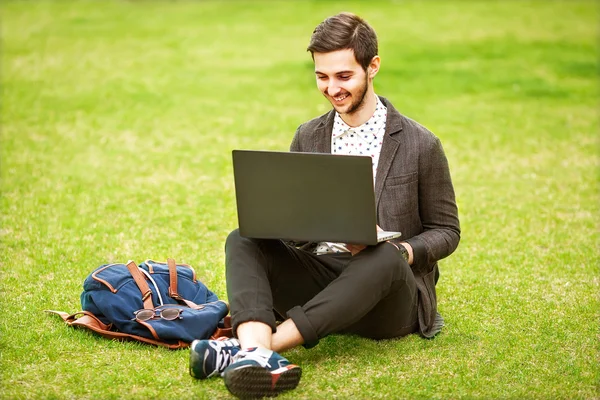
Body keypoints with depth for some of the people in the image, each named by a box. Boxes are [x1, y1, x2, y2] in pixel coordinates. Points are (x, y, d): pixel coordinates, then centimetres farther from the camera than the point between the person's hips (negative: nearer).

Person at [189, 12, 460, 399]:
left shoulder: (421, 145, -2)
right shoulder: (308, 137, 9)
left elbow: (446, 230, 4)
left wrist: (402, 251, -17)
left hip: (389, 299, -3)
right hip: (318, 276, 4)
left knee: (386, 258, -37)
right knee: (242, 240, -18)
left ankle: (258, 345, -44)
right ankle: (257, 355, -46)